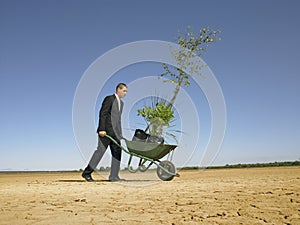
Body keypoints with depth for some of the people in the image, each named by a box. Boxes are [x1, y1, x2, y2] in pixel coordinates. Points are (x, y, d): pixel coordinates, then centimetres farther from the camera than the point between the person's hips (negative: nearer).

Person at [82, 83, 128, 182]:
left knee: (117, 152, 2)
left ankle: (114, 176, 6)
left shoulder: (121, 103, 20)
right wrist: (101, 129, -20)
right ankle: (87, 172, 4)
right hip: (106, 130, -8)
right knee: (100, 150, -8)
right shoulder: (109, 99, -4)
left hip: (115, 132, 8)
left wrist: (119, 133, 18)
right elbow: (102, 114, -12)